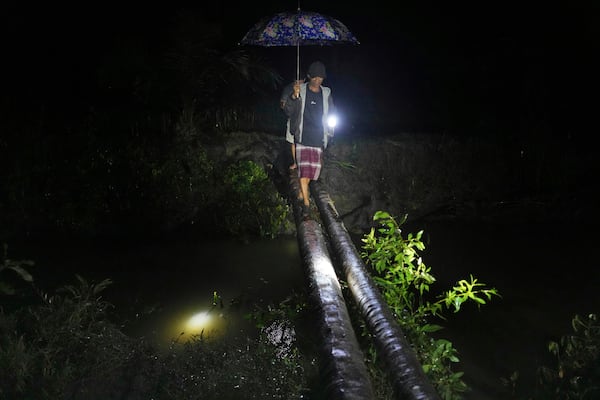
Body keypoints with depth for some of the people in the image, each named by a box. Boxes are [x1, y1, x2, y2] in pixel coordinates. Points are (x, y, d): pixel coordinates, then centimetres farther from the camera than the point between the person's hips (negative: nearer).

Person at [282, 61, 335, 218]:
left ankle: (302, 191, 36)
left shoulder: (326, 93, 5)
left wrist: (328, 132, 1)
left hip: (318, 138, 4)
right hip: (302, 136, -4)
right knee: (304, 167, -9)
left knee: (314, 167, 12)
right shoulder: (300, 90, -4)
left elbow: (330, 115, 16)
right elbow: (288, 112, -9)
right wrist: (294, 96, -26)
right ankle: (306, 201, -6)